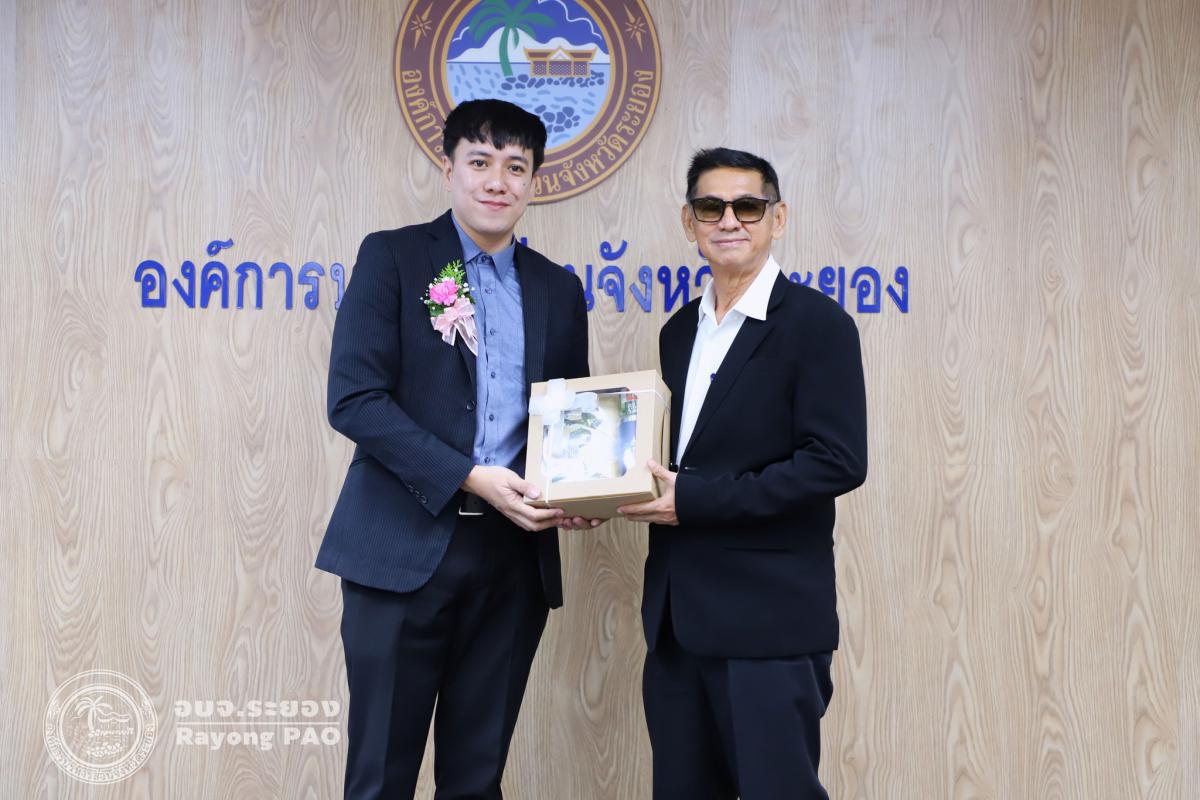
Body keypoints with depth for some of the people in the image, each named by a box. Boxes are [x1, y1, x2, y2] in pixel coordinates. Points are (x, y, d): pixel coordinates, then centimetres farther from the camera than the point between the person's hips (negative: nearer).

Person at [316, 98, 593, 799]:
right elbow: (354, 398, -9)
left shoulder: (559, 290, 12)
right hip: (404, 550, -3)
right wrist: (469, 478, -16)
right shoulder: (392, 257, 0)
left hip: (515, 557, 4)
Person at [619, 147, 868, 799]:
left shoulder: (816, 323, -8)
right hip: (678, 615, 7)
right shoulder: (680, 330, 14)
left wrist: (694, 500, -17)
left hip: (768, 619, -7)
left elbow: (837, 462, -16)